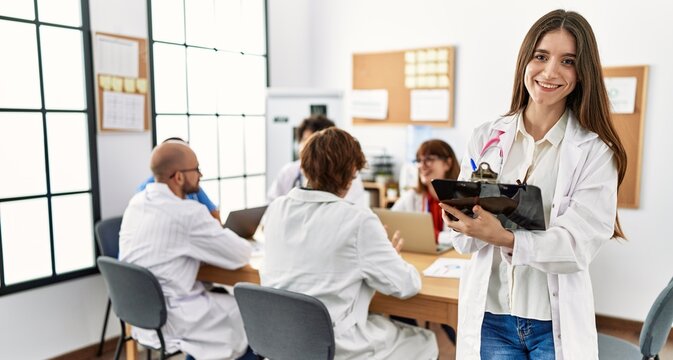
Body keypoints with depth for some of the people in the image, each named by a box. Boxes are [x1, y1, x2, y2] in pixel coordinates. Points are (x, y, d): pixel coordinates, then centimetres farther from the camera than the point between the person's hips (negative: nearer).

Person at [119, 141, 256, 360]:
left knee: (220, 295, 23)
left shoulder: (137, 202, 3)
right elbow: (241, 255, -14)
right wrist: (221, 236, 6)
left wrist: (213, 232, 5)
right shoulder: (188, 213, -22)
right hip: (169, 318, -8)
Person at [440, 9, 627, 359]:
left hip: (556, 324, -1)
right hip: (489, 317, 2)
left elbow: (578, 246, -15)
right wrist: (467, 219, -23)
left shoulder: (595, 151, -6)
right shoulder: (486, 139, 0)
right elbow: (464, 238, -1)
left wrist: (505, 238, -31)